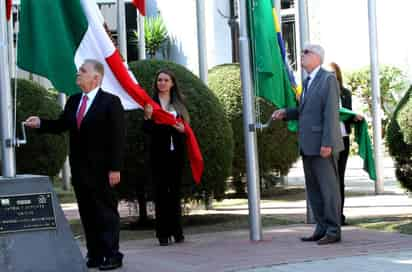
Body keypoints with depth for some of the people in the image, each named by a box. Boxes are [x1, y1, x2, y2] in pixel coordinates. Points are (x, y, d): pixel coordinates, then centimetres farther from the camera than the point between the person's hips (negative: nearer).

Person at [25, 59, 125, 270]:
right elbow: (60, 125, 16)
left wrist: (115, 168, -16)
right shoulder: (73, 101, 12)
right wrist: (40, 123, -3)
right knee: (86, 213, 9)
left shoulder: (111, 102, -9)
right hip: (79, 168, 7)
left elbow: (118, 138, -12)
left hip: (101, 170, -7)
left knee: (106, 212, 0)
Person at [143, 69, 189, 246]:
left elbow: (186, 126, 15)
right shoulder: (151, 103, 2)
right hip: (159, 153, -3)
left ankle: (177, 231, 13)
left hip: (176, 152, 3)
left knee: (175, 191, 7)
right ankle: (163, 233, -1)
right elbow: (147, 129, -3)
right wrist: (147, 118, -22)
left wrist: (183, 129, -7)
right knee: (161, 192, -2)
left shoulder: (178, 104, 12)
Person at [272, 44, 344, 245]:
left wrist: (327, 144, -22)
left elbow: (331, 112, -16)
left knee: (328, 187, -5)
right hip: (308, 145, 9)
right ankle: (322, 229, 16)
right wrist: (285, 113, 9)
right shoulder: (308, 82, 18)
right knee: (313, 189, 10)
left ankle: (333, 231, 0)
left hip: (322, 145, -9)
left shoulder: (328, 79, -8)